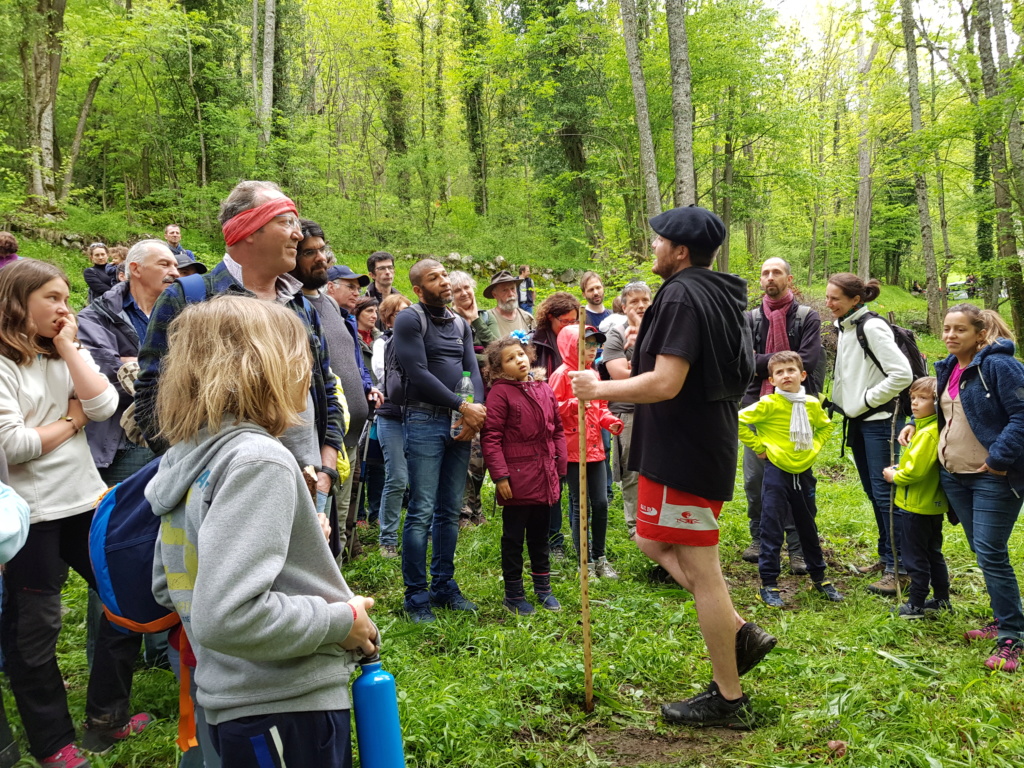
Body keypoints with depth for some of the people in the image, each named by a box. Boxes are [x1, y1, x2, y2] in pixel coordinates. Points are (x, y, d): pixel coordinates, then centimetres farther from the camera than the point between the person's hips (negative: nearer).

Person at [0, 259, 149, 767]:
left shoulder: (70, 355, 11)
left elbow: (104, 405, -5)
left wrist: (68, 348, -6)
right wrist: (71, 421, -6)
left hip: (83, 500, 7)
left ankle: (106, 718, 25)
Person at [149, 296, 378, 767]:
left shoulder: (185, 458, 7)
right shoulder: (258, 460, -22)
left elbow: (168, 588, 16)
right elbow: (226, 617, -30)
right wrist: (340, 621, -17)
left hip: (233, 702, 9)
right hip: (287, 710, -8)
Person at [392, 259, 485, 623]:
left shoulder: (461, 324, 17)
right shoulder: (410, 320, -3)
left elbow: (472, 370, 11)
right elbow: (418, 374, -13)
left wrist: (477, 408, -8)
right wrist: (462, 406, -12)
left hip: (461, 424, 6)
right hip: (425, 420, -6)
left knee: (450, 511, 10)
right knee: (421, 511, -5)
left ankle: (444, 586, 20)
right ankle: (416, 596, 4)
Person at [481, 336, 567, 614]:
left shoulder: (544, 389, 7)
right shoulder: (500, 392, -10)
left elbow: (557, 430, 12)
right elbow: (491, 437, -14)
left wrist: (559, 467, 8)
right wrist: (500, 476, -17)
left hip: (544, 477, 6)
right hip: (517, 477, -5)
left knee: (540, 534, 19)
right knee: (514, 537, 8)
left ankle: (543, 588, 33)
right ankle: (513, 595, 22)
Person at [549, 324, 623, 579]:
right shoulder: (562, 374, -8)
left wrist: (610, 421, 2)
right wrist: (575, 404, -26)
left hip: (595, 448, 6)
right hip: (573, 450, -6)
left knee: (601, 503, 6)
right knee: (580, 507, 2)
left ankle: (599, 558, 20)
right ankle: (585, 562, 14)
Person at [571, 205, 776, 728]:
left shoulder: (682, 297, -18)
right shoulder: (719, 295, 14)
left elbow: (665, 383, -26)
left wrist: (599, 389, -13)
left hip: (684, 451, -10)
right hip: (704, 441, 10)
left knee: (700, 569, 0)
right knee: (653, 542, 21)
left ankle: (728, 700, 15)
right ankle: (741, 632, 20)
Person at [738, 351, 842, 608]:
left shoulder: (812, 404, 2)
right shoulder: (768, 404, -14)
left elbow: (826, 426, 22)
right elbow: (739, 421, -17)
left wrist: (815, 446, 7)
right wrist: (758, 447, -12)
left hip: (804, 472, 5)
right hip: (777, 472, -5)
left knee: (808, 527, 17)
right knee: (772, 528, -1)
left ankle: (819, 577, 31)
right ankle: (768, 584, 7)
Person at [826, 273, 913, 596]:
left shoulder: (872, 327, -16)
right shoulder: (844, 328, 10)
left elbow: (902, 374, -24)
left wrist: (868, 399, -16)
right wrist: (845, 404, 10)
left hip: (880, 421, -9)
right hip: (858, 420, 9)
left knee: (885, 492, -6)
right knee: (872, 492, 16)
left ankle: (899, 569, 2)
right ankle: (886, 556, 29)